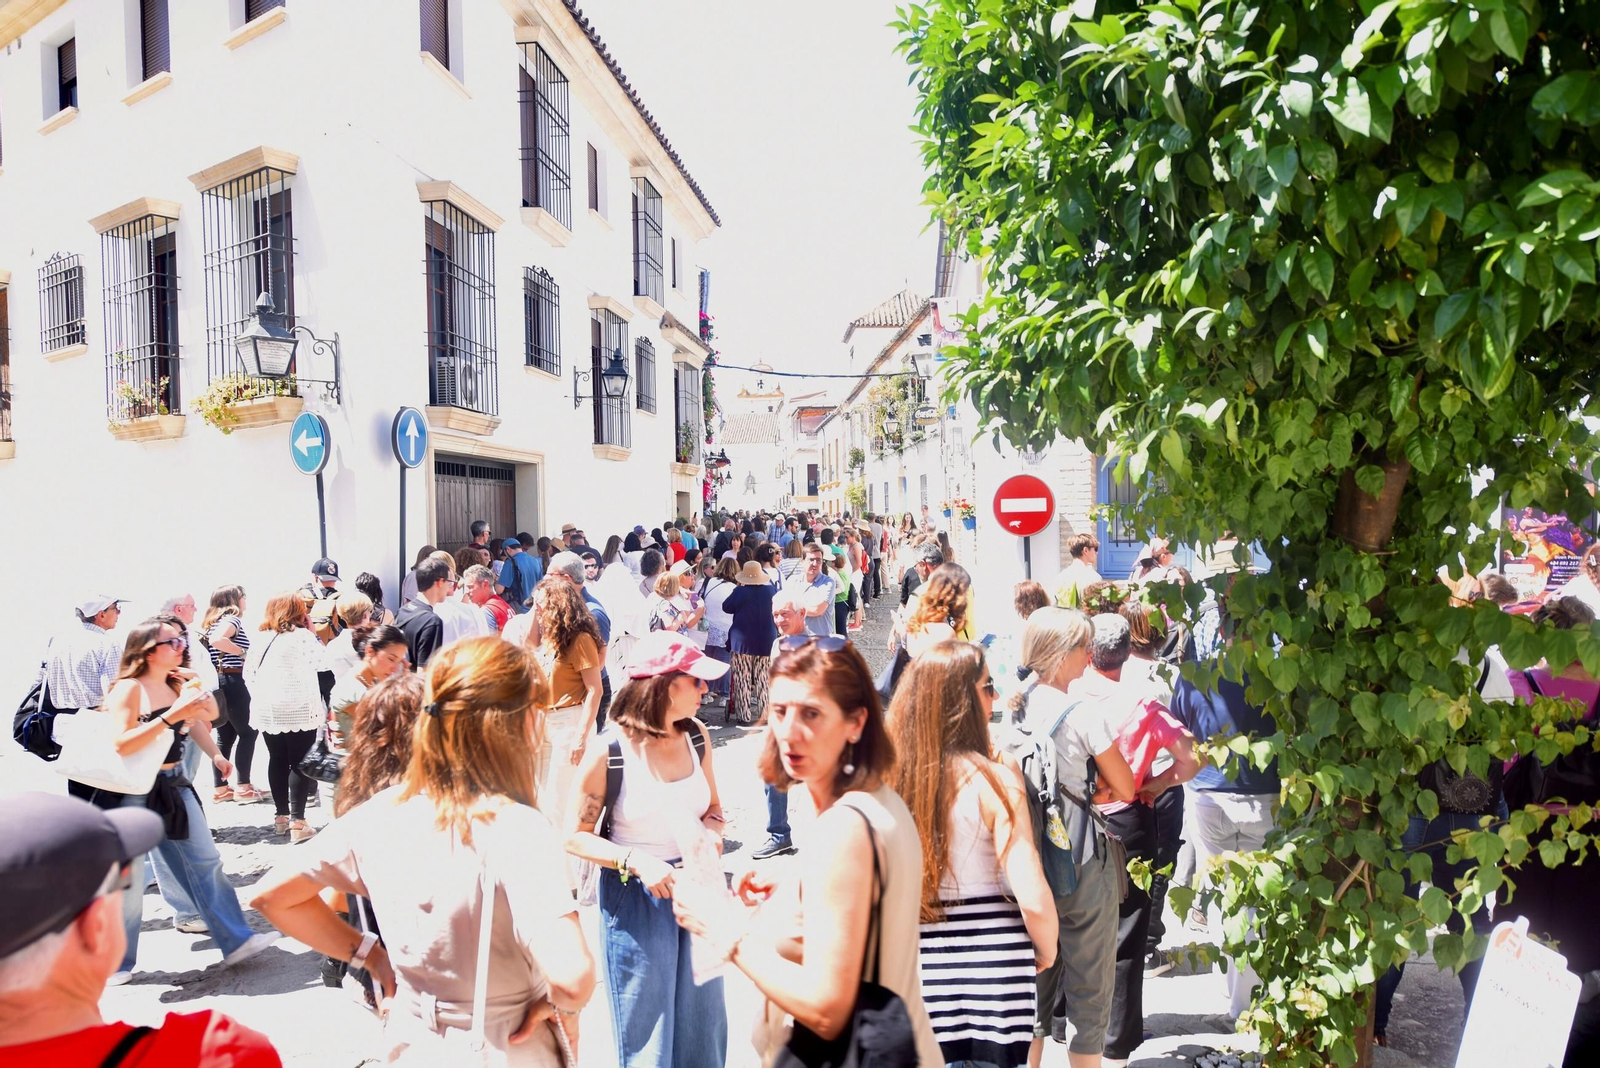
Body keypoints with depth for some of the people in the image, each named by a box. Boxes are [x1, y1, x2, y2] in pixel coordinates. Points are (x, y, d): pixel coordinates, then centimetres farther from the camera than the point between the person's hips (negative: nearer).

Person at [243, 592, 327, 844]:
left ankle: (281, 816, 20)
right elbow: (321, 659, 4)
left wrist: (259, 697, 16)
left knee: (277, 761, 13)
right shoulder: (302, 636, -8)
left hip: (267, 709, 5)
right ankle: (297, 822, -6)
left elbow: (248, 673, 10)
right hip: (298, 709, -5)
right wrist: (312, 635, 11)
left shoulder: (260, 638, 8)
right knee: (299, 763, -2)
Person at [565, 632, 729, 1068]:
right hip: (634, 896, -4)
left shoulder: (697, 736, -2)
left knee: (704, 1019, 16)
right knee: (647, 1028, 11)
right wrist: (636, 860, -23)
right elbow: (575, 836, -10)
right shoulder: (609, 752, -16)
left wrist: (712, 833, -11)